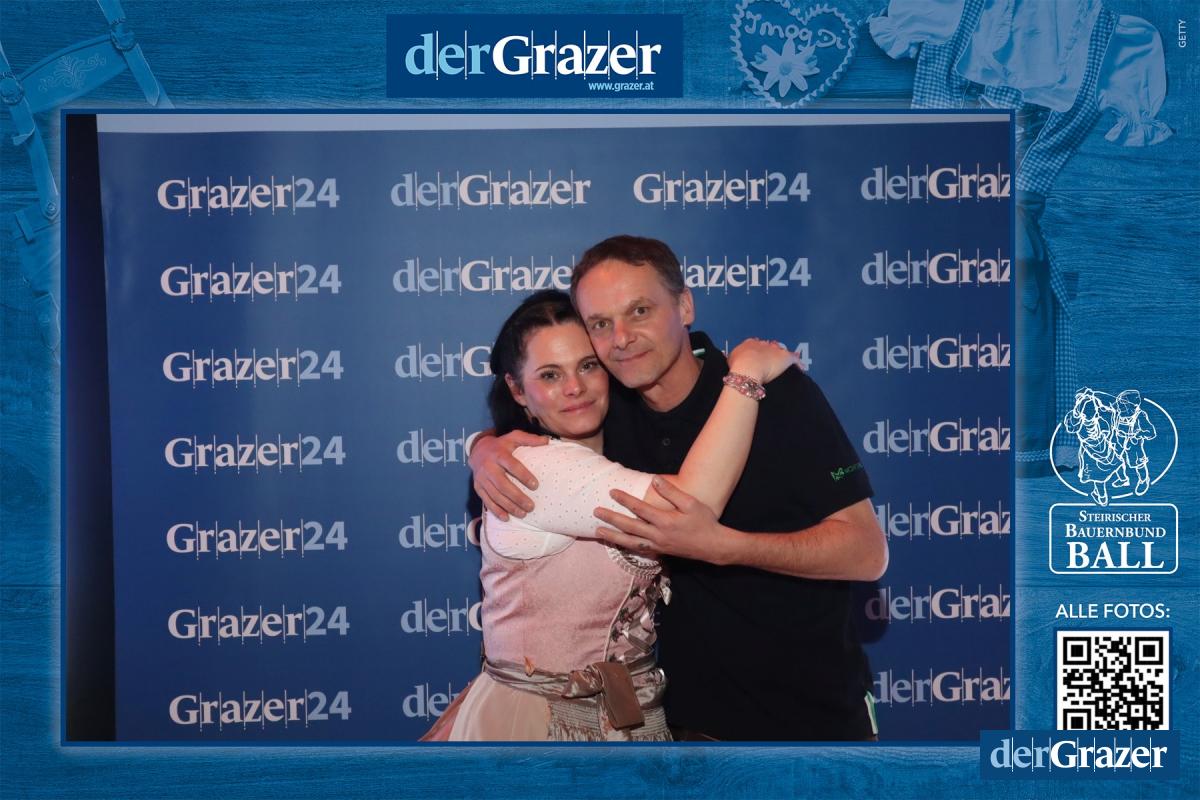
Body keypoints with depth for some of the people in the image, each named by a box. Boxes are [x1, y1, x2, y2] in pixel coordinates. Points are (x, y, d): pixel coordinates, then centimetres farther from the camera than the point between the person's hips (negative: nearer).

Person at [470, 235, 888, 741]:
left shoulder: (778, 394, -18)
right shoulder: (610, 409, -5)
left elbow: (868, 553, -21)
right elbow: (509, 429, 12)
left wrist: (721, 545, -34)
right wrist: (487, 449, -13)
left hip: (812, 713, -4)